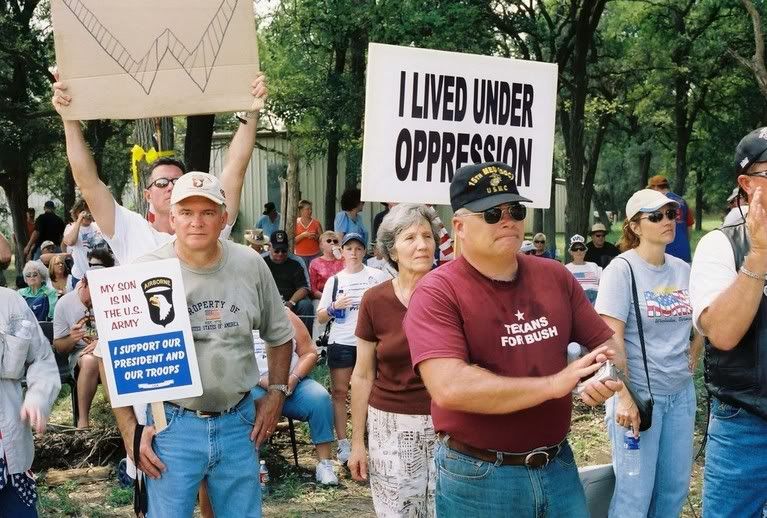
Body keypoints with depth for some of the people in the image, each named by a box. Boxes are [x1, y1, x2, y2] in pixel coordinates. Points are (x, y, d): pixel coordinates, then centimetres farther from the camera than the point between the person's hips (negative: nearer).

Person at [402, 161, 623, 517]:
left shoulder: (556, 277, 4)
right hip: (477, 478, -5)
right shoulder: (437, 293, -14)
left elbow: (605, 342, 13)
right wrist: (553, 384, -22)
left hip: (559, 466, 5)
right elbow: (449, 387, -26)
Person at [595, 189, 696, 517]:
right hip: (638, 392, -6)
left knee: (675, 487, 12)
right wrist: (623, 397, -21)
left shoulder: (683, 269, 7)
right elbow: (612, 338, -16)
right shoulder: (622, 269, -11)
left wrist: (693, 355, 9)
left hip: (681, 392, 6)